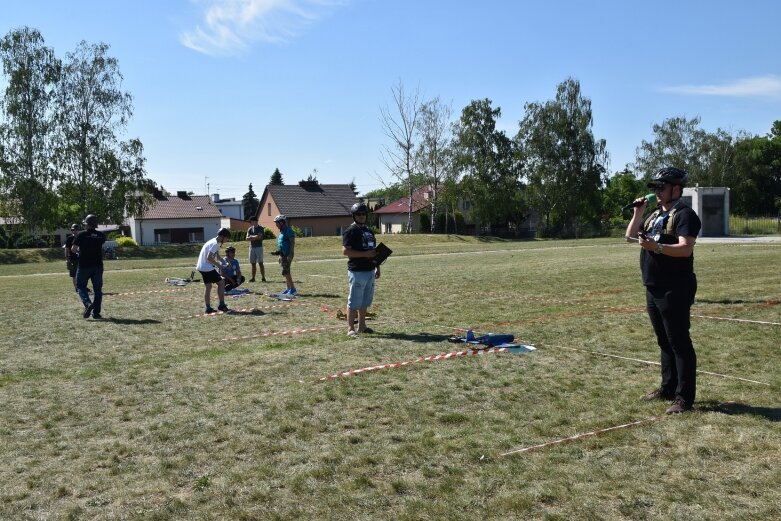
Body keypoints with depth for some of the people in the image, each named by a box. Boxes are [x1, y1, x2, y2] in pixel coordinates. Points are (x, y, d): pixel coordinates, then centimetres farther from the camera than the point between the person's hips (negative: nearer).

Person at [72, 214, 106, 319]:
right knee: (97, 289, 8)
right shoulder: (101, 235, 2)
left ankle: (88, 303, -14)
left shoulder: (81, 234, -8)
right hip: (98, 266, 3)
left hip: (84, 266, -3)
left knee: (80, 286, 11)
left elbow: (73, 249, -7)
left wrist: (79, 250, 12)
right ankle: (96, 313, 7)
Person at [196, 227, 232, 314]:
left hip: (202, 267, 10)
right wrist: (219, 265, -15)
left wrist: (224, 263, 11)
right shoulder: (215, 243, -16)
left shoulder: (214, 242, 15)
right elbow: (209, 257, -23)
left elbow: (217, 256, 25)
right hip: (207, 268, -10)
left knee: (208, 287, 13)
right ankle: (221, 305, 0)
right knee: (221, 282, -2)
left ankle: (208, 308, 15)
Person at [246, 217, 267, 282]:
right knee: (253, 264, 6)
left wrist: (251, 236, -5)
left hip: (259, 247, -5)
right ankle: (253, 278, 9)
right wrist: (255, 237, -13)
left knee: (260, 263, -6)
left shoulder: (260, 228, -2)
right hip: (252, 247, 5)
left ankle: (263, 277, -5)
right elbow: (247, 238, 2)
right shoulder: (250, 229, 12)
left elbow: (259, 236, -15)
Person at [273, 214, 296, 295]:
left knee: (285, 272, -13)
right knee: (286, 273, 10)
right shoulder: (281, 232, 17)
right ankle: (289, 288, 15)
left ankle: (293, 289, -10)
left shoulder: (288, 231, -12)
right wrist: (280, 255, 20)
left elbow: (293, 243, -18)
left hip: (287, 255, -10)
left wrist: (290, 255, -23)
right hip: (282, 255, 10)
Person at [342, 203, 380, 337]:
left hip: (370, 270, 8)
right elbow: (345, 250, -17)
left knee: (365, 301, 14)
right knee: (354, 302, -5)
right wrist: (365, 254, -21)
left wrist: (377, 268, 19)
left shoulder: (369, 231, 17)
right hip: (357, 271, -8)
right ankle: (351, 328, -1)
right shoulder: (351, 231, -9)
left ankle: (362, 326, 23)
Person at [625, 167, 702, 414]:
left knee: (679, 343, -5)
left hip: (675, 291, -9)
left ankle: (684, 397, 0)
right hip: (653, 289, 9)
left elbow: (686, 249, -23)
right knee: (664, 342, 16)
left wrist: (656, 247, -35)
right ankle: (668, 388, 26)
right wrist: (638, 213, 7)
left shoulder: (684, 214, -11)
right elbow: (630, 236, 19)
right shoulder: (655, 215, 17)